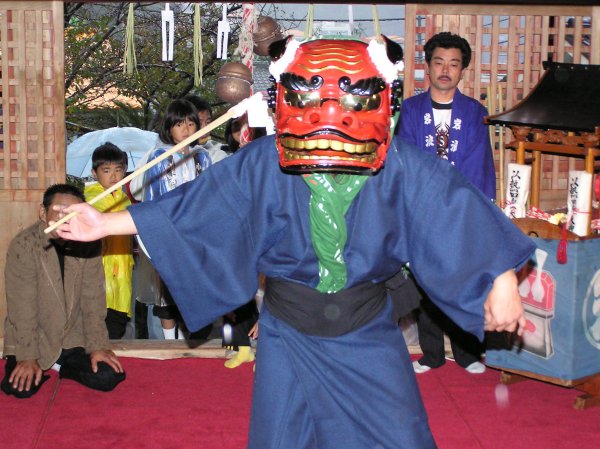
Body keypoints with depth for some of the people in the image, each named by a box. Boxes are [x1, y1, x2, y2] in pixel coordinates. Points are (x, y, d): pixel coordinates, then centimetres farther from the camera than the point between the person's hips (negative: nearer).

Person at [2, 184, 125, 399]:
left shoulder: (88, 244, -10)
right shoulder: (23, 245, -19)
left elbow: (93, 298, -7)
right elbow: (22, 306, -18)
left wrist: (97, 346, -9)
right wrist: (27, 357, -19)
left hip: (75, 339, 2)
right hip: (34, 338, -2)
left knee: (108, 377, -11)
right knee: (20, 388, -19)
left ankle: (60, 366, 16)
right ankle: (36, 369, 16)